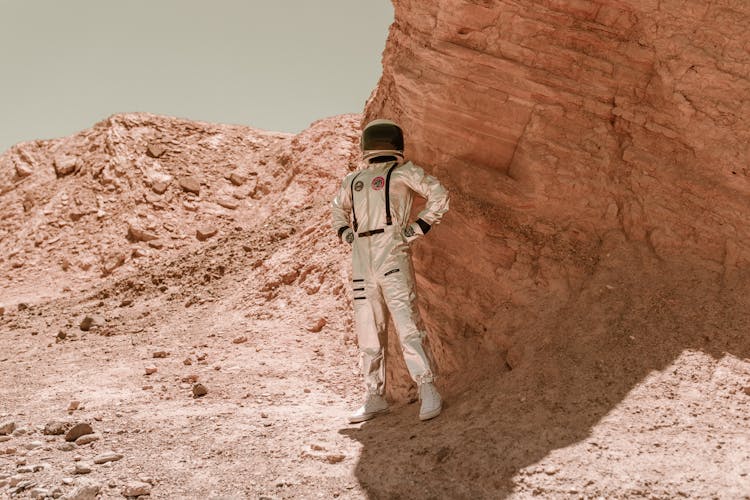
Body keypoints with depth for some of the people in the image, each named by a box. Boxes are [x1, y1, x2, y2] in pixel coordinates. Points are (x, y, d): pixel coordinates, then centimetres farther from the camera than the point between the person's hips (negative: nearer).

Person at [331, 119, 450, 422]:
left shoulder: (402, 172, 7)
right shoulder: (352, 181, 21)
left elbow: (439, 195, 4)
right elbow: (338, 207, 38)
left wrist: (419, 227, -4)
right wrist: (343, 231, 19)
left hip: (392, 257, -5)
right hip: (362, 263, 5)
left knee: (407, 324, -13)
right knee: (368, 334, 7)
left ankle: (428, 392, -8)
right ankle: (375, 399, 15)